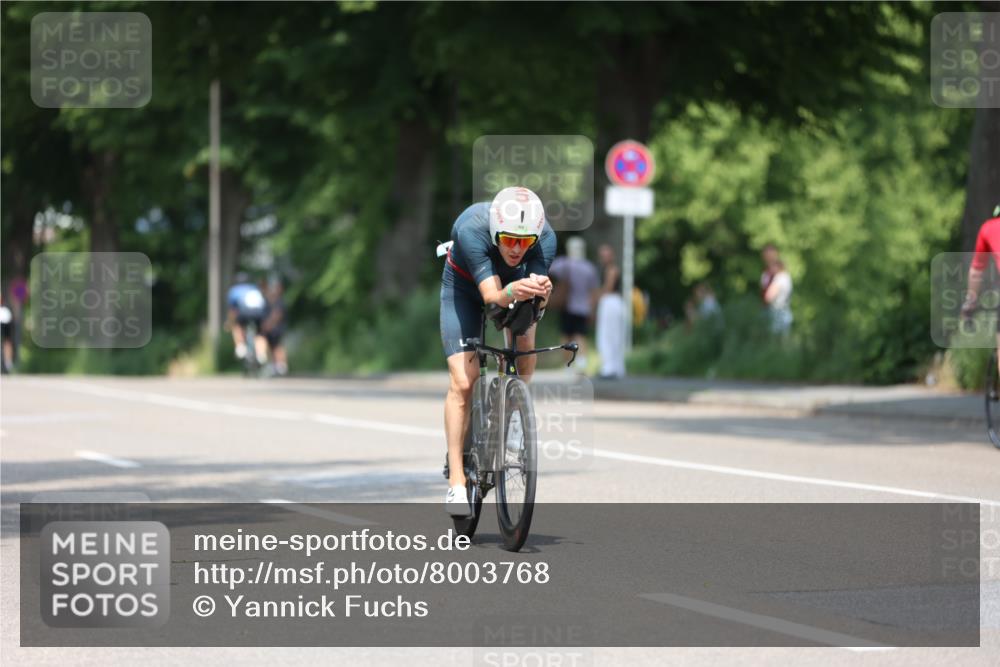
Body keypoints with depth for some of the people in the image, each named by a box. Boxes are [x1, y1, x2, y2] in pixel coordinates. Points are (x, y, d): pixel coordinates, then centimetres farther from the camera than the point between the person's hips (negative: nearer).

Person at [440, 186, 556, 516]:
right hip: (464, 288, -3)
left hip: (513, 289, 3)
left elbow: (537, 302, -37)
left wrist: (541, 293, -60)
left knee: (526, 363, -19)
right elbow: (491, 295, -44)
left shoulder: (546, 238, -32)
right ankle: (456, 481, -11)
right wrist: (512, 293, -66)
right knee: (462, 381, -14)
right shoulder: (471, 230, -39)